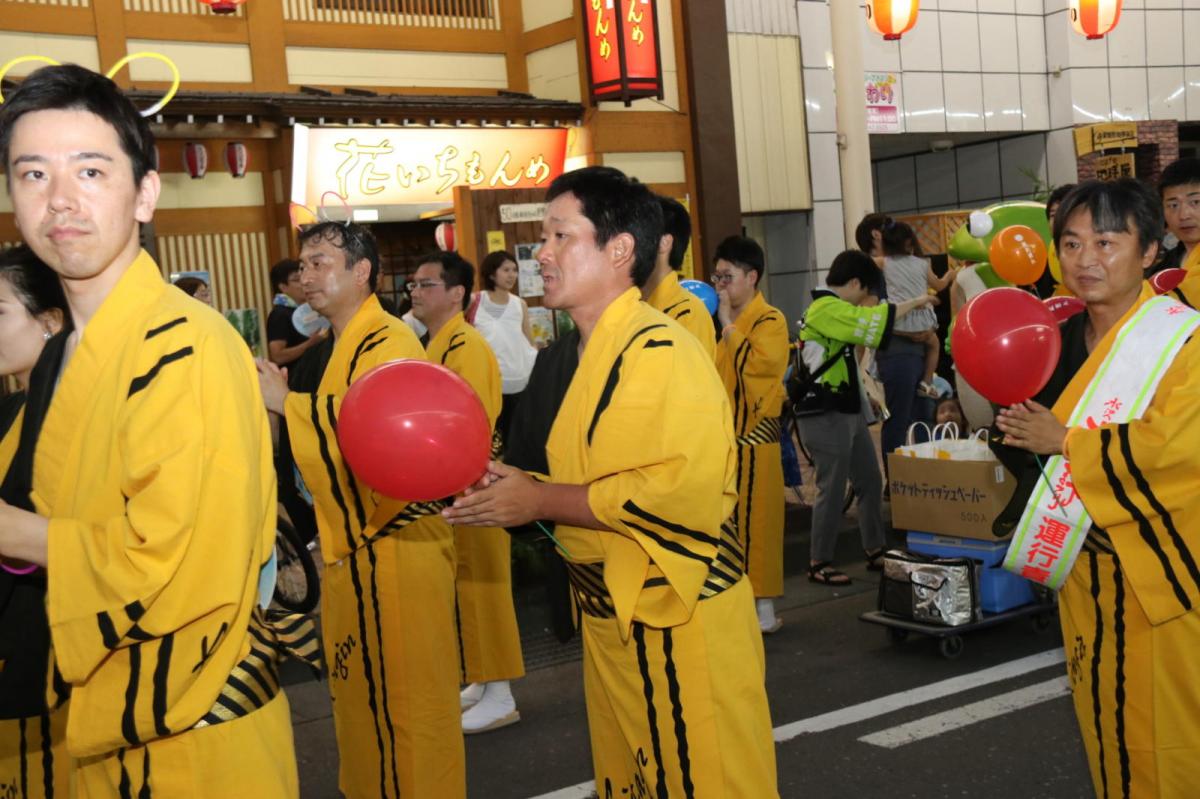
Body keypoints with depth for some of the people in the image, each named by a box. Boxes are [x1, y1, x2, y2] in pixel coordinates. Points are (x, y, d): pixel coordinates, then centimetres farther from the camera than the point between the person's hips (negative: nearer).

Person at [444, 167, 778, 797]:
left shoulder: (660, 352, -18)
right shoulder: (595, 351, 12)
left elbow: (684, 491, -28)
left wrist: (540, 499, -21)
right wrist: (515, 488, 2)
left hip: (675, 621, -9)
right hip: (611, 618, 10)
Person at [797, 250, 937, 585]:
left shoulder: (833, 310, 17)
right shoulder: (824, 309, -16)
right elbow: (874, 320, -19)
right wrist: (915, 302, -8)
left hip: (849, 411, 10)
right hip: (825, 416, -10)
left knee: (870, 482, 14)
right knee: (832, 490, -4)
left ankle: (875, 552, 24)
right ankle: (819, 563, 6)